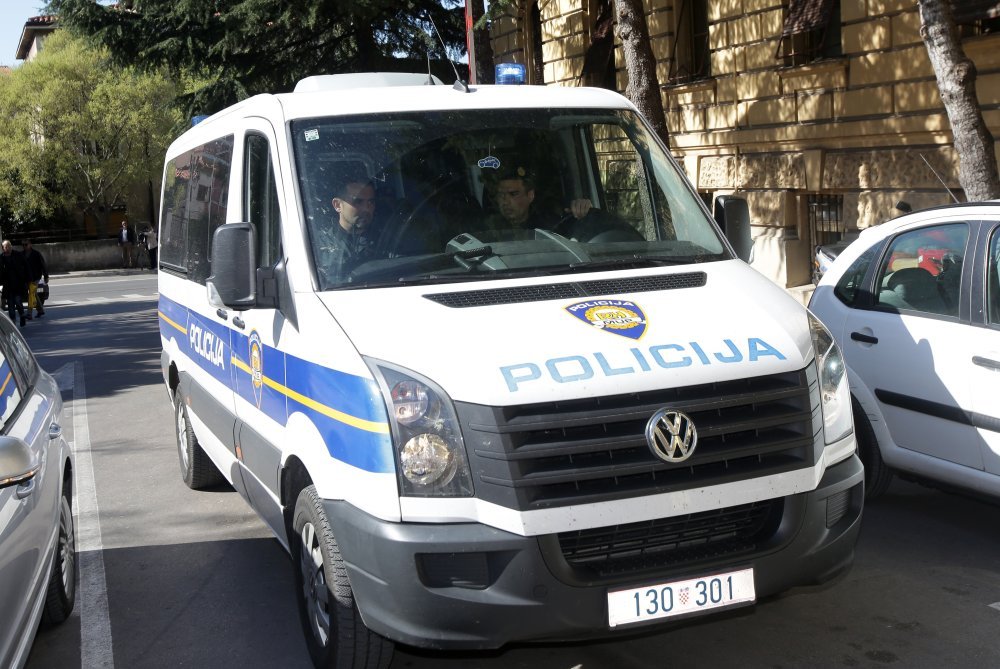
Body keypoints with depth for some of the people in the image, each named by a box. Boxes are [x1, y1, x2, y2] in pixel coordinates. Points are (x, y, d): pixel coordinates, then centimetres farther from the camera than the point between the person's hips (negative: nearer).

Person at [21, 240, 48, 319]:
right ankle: (40, 311, 25)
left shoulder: (37, 254, -7)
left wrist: (46, 276, -6)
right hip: (26, 278, 6)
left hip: (34, 277, -6)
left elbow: (43, 265, -5)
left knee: (32, 294, -13)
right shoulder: (22, 254, 9)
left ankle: (29, 314, -16)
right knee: (34, 295, 13)